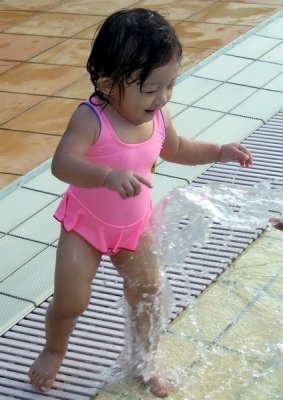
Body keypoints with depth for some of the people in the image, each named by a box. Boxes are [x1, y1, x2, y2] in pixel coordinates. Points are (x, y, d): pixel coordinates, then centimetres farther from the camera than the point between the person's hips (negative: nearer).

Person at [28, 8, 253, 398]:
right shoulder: (91, 118, -30)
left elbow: (176, 149, 12)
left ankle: (145, 363, 33)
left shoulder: (158, 117, -10)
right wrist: (109, 175, -59)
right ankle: (54, 351, 30)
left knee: (148, 296, 10)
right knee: (70, 301, -2)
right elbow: (63, 163, -44)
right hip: (85, 225, -5)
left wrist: (220, 151, 0)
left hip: (135, 226, 5)